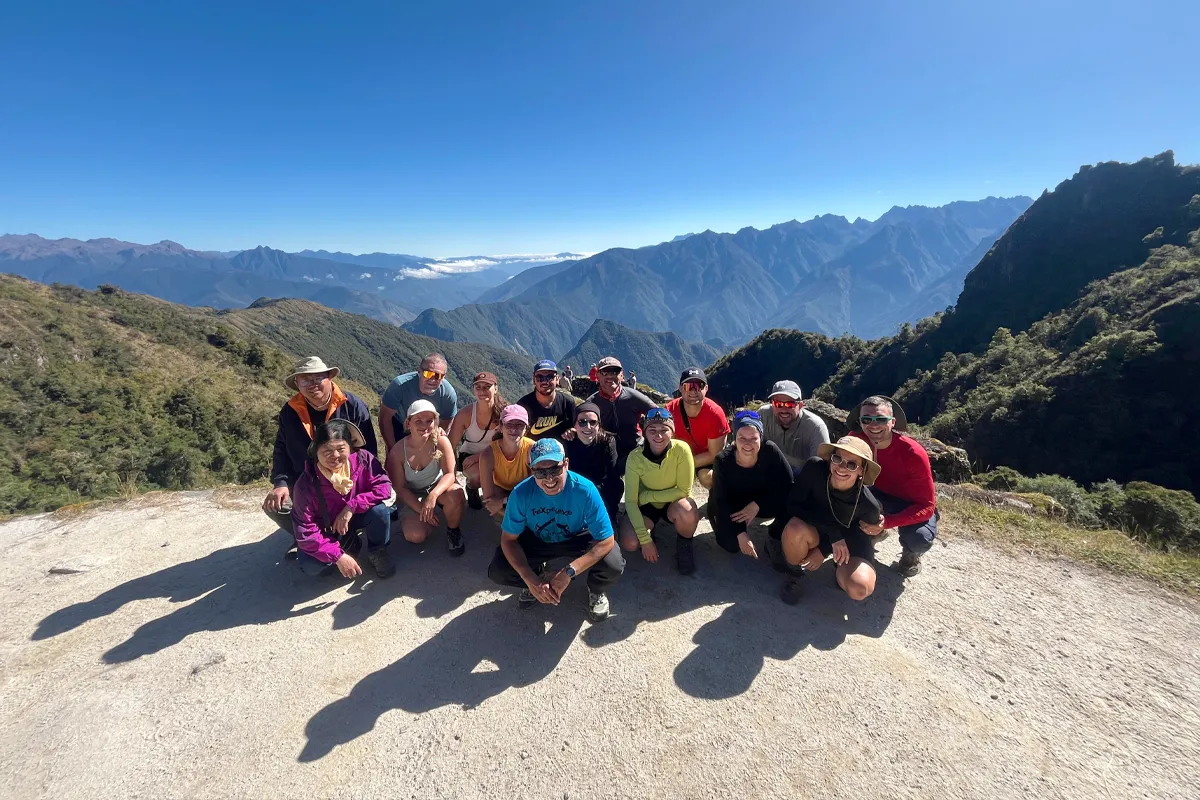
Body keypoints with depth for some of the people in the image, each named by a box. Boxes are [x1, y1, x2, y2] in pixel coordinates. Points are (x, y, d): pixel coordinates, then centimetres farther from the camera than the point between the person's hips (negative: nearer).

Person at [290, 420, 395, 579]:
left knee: (379, 509, -31)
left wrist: (351, 507, -33)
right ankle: (349, 545, 7)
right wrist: (337, 555, -32)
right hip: (328, 531, 0)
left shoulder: (363, 459, -25)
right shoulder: (306, 484, -28)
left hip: (357, 517, 1)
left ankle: (377, 553, -3)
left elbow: (384, 487, -24)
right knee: (310, 566, -24)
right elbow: (305, 532, -26)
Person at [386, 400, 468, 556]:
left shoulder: (441, 441, -24)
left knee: (455, 495, -35)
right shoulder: (397, 452, -23)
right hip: (412, 496, 0)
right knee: (416, 535, -21)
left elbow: (450, 474, -24)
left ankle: (453, 530, -3)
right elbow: (400, 488, -13)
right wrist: (421, 509, -21)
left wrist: (433, 495, -42)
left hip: (438, 486, 0)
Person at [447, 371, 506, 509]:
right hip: (469, 456, -1)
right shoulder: (465, 414, -18)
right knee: (479, 474, -32)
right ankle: (471, 489, 7)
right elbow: (451, 447, -14)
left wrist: (478, 456, -21)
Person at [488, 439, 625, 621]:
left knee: (613, 566, -28)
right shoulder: (522, 493, -28)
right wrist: (531, 580, -29)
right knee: (498, 571, -18)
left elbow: (606, 541, -29)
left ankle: (596, 589, 11)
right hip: (537, 541, 2)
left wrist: (568, 573, -38)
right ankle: (539, 575, 16)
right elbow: (509, 539, -16)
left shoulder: (585, 490, -34)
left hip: (577, 540, -1)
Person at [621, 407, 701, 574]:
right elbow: (630, 501, -19)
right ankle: (650, 530, 13)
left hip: (673, 503, 0)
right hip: (646, 506, 1)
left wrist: (646, 496, -21)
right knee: (629, 543, -23)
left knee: (688, 511, -35)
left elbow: (684, 491, -20)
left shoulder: (681, 449, -26)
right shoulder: (635, 457, -23)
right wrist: (645, 539, -24)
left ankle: (684, 543, 0)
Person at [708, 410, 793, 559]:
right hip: (731, 507, -1)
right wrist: (740, 533, -28)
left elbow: (787, 485, -22)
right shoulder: (723, 461, -27)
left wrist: (757, 505, -27)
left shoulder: (770, 451, -26)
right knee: (731, 544, -21)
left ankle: (775, 539, 5)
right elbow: (721, 501, -22)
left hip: (761, 503, 1)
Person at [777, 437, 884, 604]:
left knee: (859, 590, -28)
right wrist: (832, 531, -31)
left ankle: (841, 572, 12)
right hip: (814, 532, 0)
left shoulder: (869, 505, -27)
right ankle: (794, 575, -4)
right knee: (795, 528, -37)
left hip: (852, 543, 0)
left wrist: (824, 550, -13)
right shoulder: (815, 468, -29)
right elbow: (793, 504, -22)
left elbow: (863, 536, -7)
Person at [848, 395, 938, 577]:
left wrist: (887, 522, -40)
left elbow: (927, 506, -26)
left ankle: (911, 554, 7)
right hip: (880, 495, 3)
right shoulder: (856, 440, -22)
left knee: (919, 538, -33)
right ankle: (870, 534, 6)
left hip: (914, 505, -3)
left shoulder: (914, 454, -30)